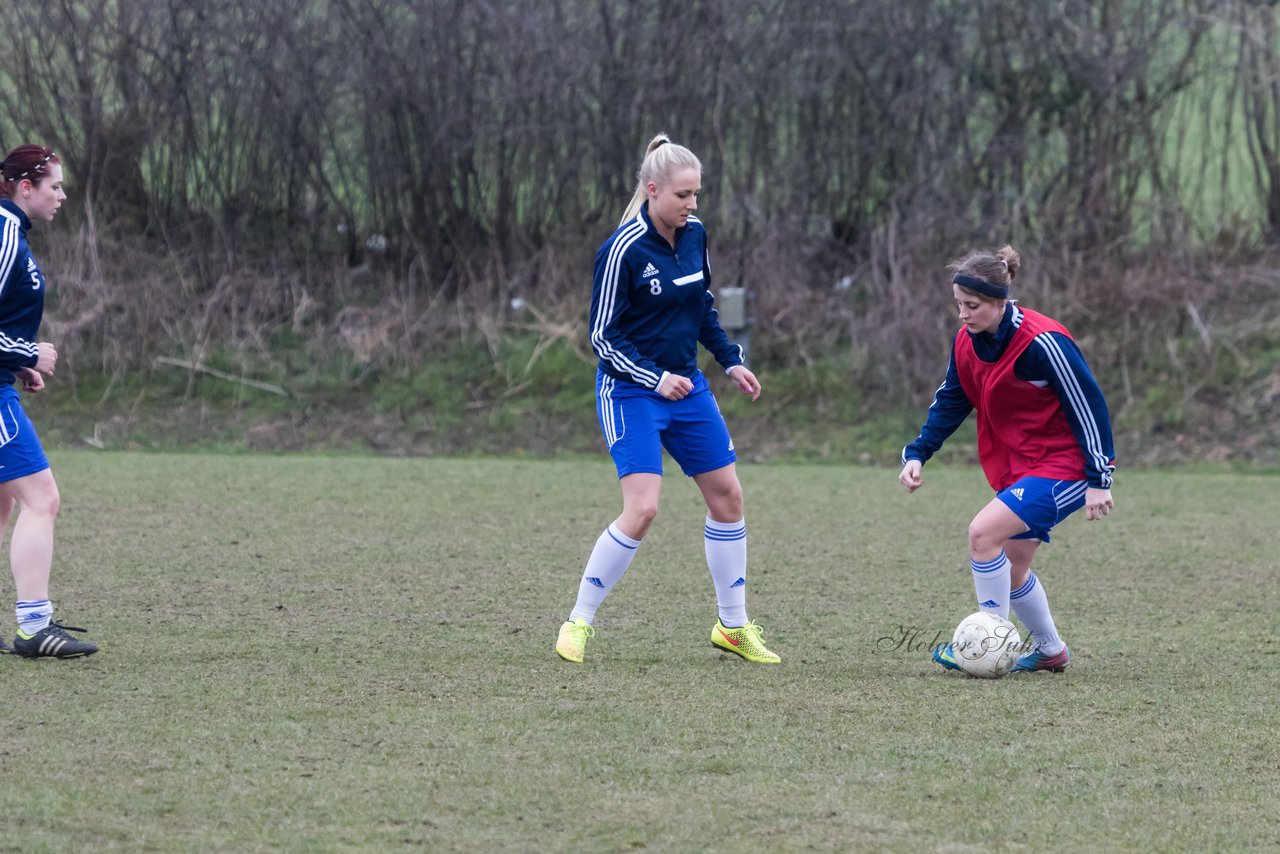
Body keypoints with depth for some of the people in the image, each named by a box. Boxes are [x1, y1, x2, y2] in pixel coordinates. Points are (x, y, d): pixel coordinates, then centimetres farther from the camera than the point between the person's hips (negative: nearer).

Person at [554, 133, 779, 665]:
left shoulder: (694, 235, 2)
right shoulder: (624, 250, -19)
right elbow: (603, 337, -15)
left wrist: (730, 361, 9)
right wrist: (655, 379, -24)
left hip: (686, 386, 7)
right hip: (631, 392, -7)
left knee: (727, 495, 8)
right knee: (642, 507, -18)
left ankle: (733, 626, 22)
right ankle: (579, 622, -4)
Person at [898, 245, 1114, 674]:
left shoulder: (1042, 342, -25)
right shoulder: (968, 342, -2)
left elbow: (1089, 405, -19)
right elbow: (951, 401, 11)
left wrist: (1098, 480, -18)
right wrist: (917, 454, -1)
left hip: (1063, 466, -9)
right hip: (1016, 467, 9)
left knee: (984, 531, -22)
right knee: (1010, 567, 13)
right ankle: (1050, 650, 34)